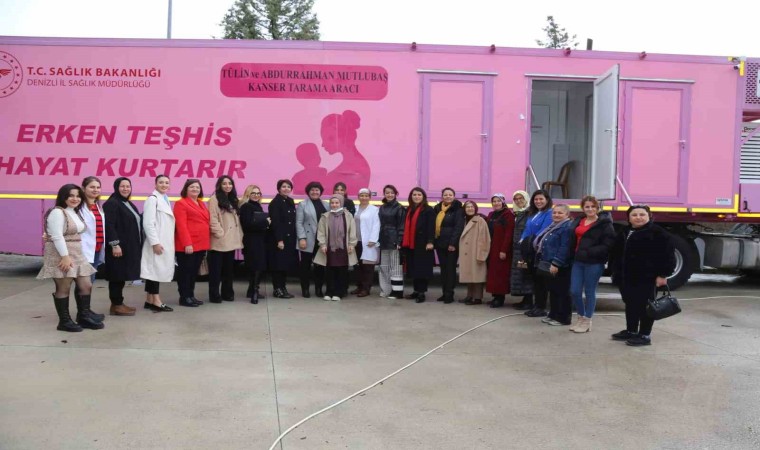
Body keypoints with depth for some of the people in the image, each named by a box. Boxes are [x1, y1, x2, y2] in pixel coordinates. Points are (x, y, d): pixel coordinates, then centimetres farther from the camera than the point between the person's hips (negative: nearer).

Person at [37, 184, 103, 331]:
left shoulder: (76, 213, 17)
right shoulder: (57, 212, -12)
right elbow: (57, 236, -20)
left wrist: (73, 255, 13)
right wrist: (65, 256, -24)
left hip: (76, 254, 9)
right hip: (61, 255, -9)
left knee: (86, 286, 7)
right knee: (63, 288, -2)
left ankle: (84, 316, 17)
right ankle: (64, 321, 7)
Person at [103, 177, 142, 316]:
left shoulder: (129, 204, 18)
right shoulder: (111, 203, -11)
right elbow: (109, 226, -19)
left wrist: (137, 246, 17)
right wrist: (114, 244, -24)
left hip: (130, 247, 9)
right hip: (119, 247, -9)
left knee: (122, 275, 12)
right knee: (117, 276, -3)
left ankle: (119, 303, 18)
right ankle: (116, 305, 2)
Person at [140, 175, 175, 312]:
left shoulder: (165, 199, 16)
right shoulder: (152, 199, -11)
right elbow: (148, 223, -18)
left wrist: (167, 242, 15)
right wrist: (155, 242, -21)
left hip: (165, 243, 9)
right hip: (157, 243, -9)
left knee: (158, 271, 10)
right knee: (155, 270, -4)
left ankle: (150, 301, 16)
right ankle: (156, 302, 0)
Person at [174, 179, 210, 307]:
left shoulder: (201, 204, 19)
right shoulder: (181, 203, -6)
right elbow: (181, 225, -14)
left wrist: (206, 243, 15)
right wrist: (187, 243, -21)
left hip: (201, 244, 8)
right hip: (187, 245, -8)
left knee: (194, 271, 13)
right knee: (185, 271, 0)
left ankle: (191, 295, 21)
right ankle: (184, 297, 7)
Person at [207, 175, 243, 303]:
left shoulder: (233, 200, 17)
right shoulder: (214, 199, -6)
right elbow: (212, 219, -14)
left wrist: (239, 236, 10)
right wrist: (220, 233, -18)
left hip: (231, 241, 7)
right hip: (219, 241, -7)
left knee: (229, 269, 13)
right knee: (216, 269, -1)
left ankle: (227, 293, 21)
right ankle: (214, 295, 6)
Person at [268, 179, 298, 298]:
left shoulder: (291, 202, 13)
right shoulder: (275, 203, -9)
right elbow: (275, 223, -15)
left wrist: (294, 238, 8)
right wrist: (279, 240, -20)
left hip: (290, 238, 7)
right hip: (278, 239, -7)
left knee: (286, 263, 10)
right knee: (278, 264, -1)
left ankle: (282, 287, 19)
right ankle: (277, 289, 6)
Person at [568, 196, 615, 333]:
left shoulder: (605, 224, -7)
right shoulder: (578, 221, 14)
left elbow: (607, 246, -14)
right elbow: (572, 241, 20)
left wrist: (589, 252, -22)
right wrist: (573, 254, 4)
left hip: (594, 263, -6)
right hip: (577, 261, 6)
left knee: (589, 292, 4)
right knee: (574, 291, 6)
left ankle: (587, 322, 18)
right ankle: (581, 318, 26)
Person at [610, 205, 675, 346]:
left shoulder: (658, 233, -8)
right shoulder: (624, 233, 15)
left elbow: (667, 255, -12)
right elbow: (616, 254, 21)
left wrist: (662, 274, -16)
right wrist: (615, 272, 18)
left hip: (646, 277, -7)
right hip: (626, 277, 8)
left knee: (644, 306, 0)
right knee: (630, 304, 15)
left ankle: (645, 335, 8)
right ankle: (630, 331, 27)